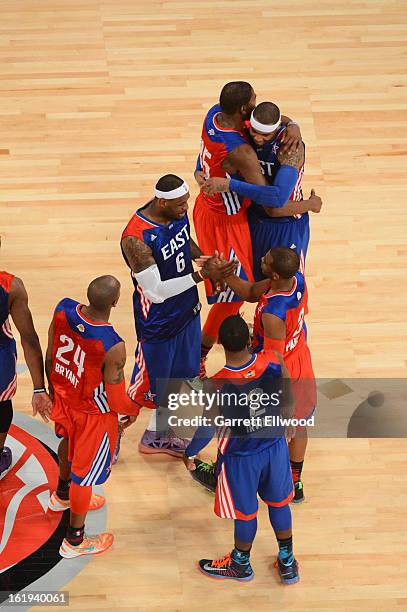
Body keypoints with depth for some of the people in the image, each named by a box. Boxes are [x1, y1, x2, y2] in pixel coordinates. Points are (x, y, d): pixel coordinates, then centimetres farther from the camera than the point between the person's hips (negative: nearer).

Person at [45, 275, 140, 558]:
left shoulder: (63, 309, -23)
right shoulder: (113, 348, -39)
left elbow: (50, 358, -5)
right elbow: (116, 402, -24)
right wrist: (135, 410, 0)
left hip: (64, 398, 6)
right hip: (93, 414, -6)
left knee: (69, 444, 36)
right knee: (85, 472, 17)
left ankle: (62, 496, 64)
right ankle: (75, 541, 38)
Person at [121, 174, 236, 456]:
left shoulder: (178, 212, -10)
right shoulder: (136, 238, -34)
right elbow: (156, 292, -32)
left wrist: (209, 260, -5)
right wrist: (202, 275, -34)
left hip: (187, 311, 8)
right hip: (158, 322, -8)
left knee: (178, 375, 23)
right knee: (147, 384, 10)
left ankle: (158, 435, 44)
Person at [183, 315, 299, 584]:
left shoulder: (218, 385, -32)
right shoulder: (272, 364, -22)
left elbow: (207, 429, -20)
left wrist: (190, 453, -2)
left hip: (240, 456, -3)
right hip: (275, 446, 3)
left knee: (245, 512, 20)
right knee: (279, 503, 25)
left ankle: (241, 564, 45)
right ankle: (287, 562, 43)